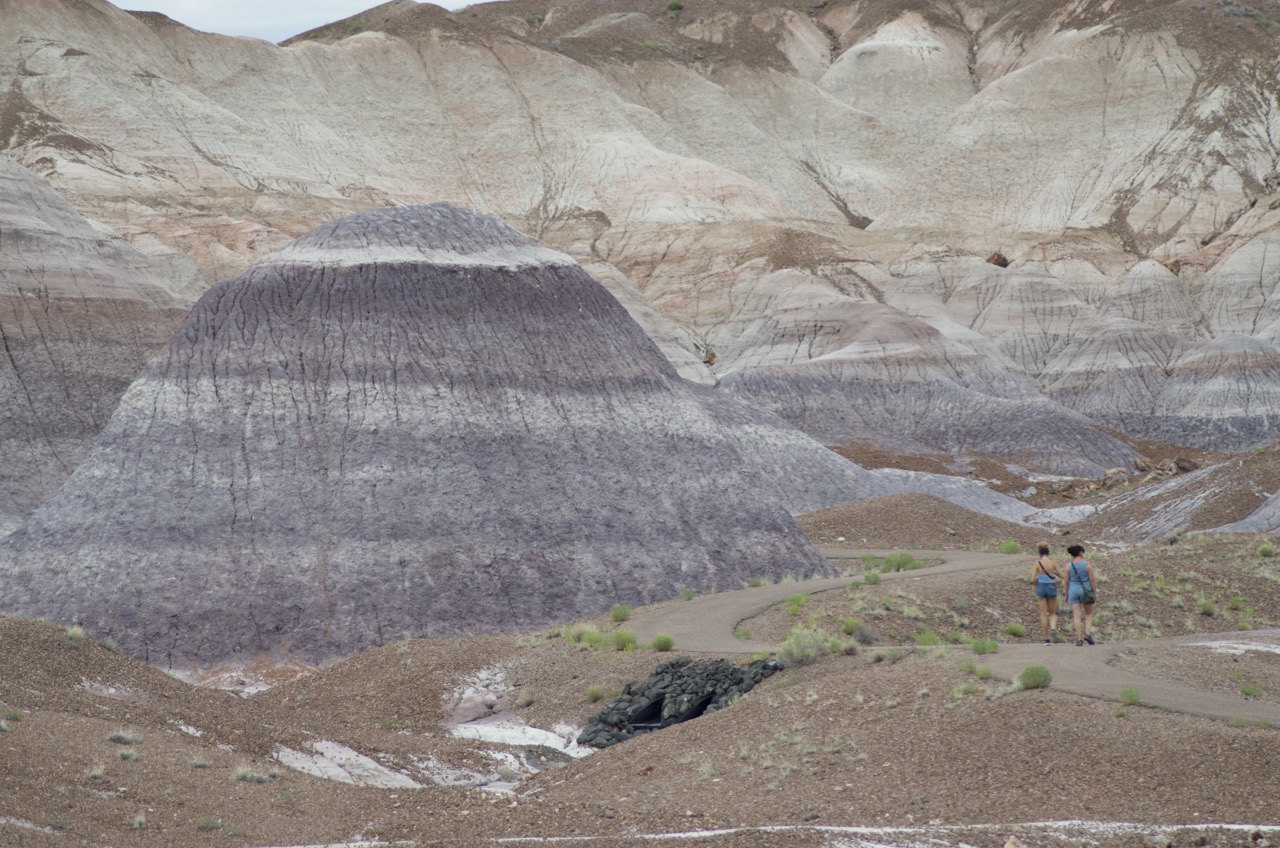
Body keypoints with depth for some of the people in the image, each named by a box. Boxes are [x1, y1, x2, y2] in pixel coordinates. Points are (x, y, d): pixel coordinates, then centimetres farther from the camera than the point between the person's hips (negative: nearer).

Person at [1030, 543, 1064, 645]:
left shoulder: (1037, 563, -6)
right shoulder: (1053, 563, -3)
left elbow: (1033, 578, -9)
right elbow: (1062, 576, 0)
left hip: (1041, 587, -1)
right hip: (1052, 588, 1)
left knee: (1043, 614, 5)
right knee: (1052, 613, 15)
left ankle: (1046, 639, 2)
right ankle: (1053, 627, -17)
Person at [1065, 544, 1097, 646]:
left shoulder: (1069, 566, -1)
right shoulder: (1087, 564, -7)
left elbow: (1067, 581, 2)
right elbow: (1092, 580, -8)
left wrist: (1067, 595, 12)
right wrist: (1095, 593, -1)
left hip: (1073, 591, 2)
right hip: (1086, 590, -2)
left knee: (1077, 616, 3)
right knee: (1089, 614, 15)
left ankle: (1079, 639, -1)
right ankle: (1087, 633, -5)